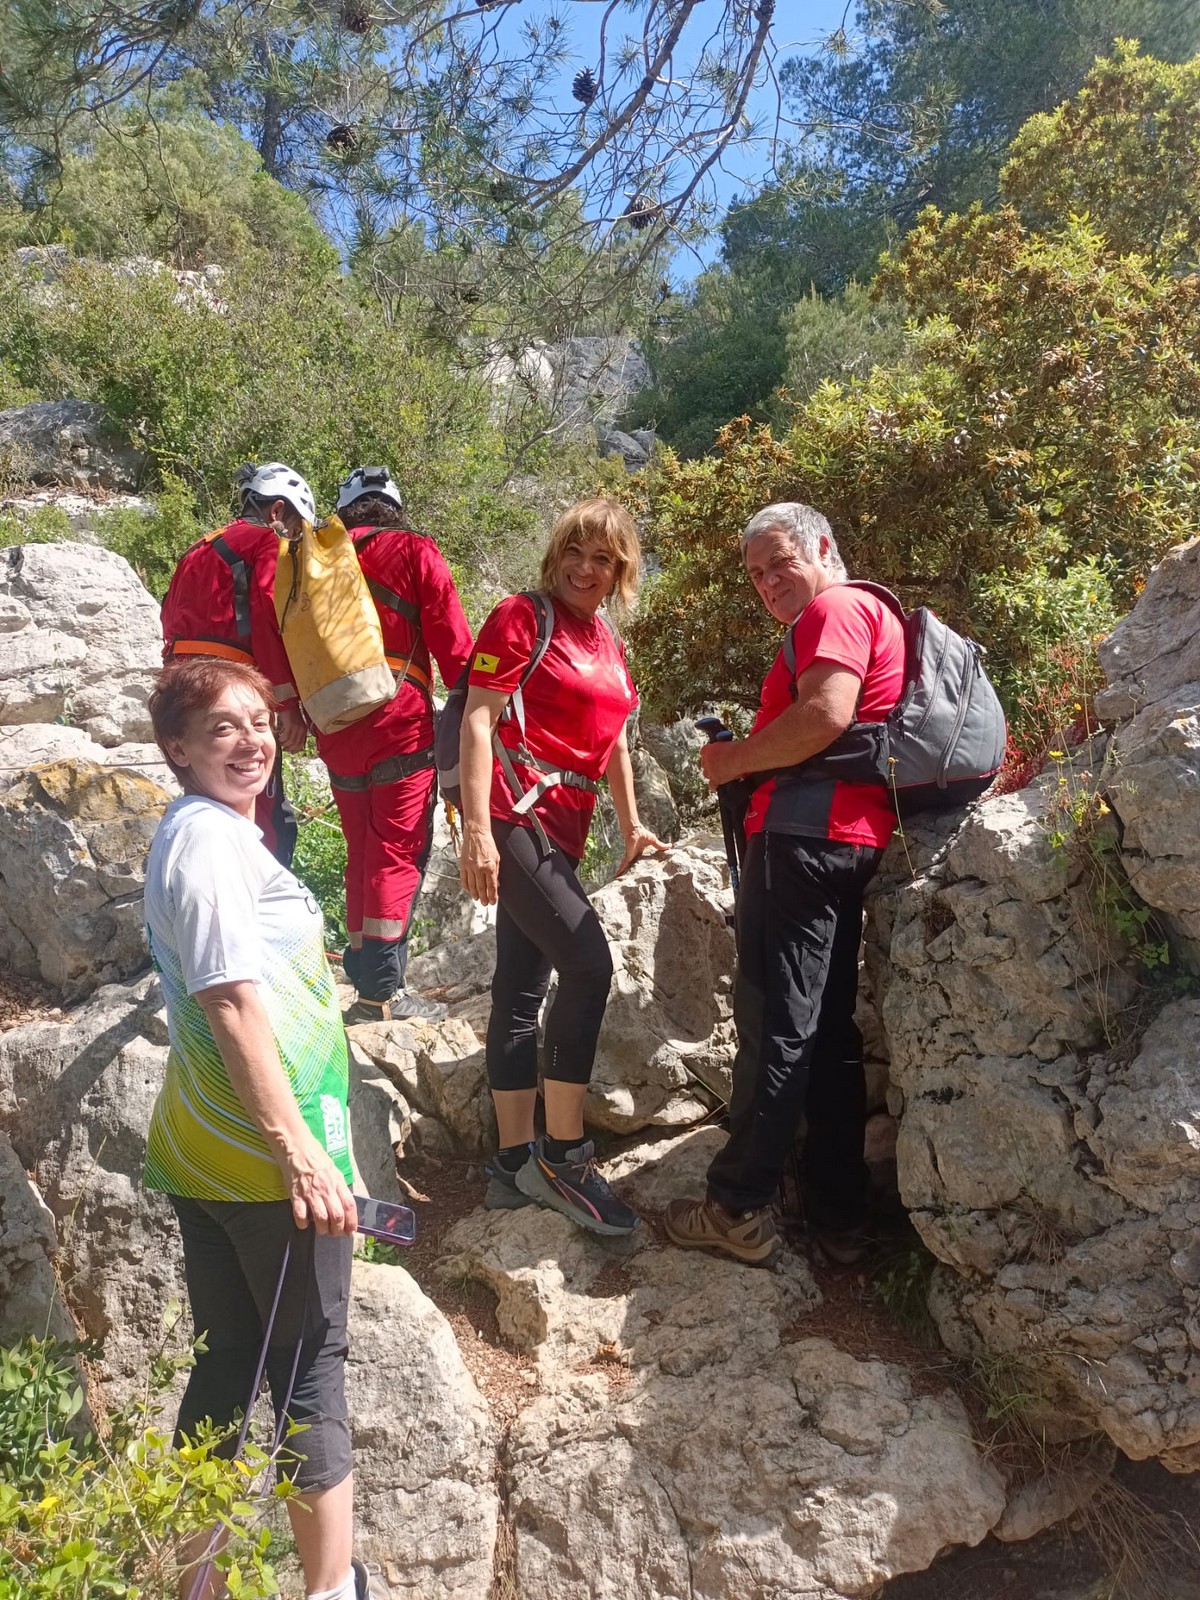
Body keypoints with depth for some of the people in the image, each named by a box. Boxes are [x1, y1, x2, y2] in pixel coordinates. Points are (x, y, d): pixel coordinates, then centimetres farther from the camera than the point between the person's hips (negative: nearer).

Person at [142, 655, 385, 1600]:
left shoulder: (205, 831, 14)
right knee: (311, 1364, 6)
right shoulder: (211, 839, -17)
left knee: (229, 1362, 18)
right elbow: (232, 1004, -24)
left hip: (199, 1149, 9)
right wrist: (299, 1150, -24)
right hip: (267, 1152, -9)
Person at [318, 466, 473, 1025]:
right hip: (402, 722, -5)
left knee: (361, 849, 15)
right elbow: (452, 642, -5)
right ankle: (383, 988, -8)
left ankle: (361, 968, 18)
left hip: (336, 726, 5)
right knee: (400, 852, -3)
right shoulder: (415, 551, 1)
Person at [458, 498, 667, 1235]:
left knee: (524, 986, 9)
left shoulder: (609, 644, 17)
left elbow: (615, 740, 25)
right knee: (589, 962, -15)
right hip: (513, 816, -8)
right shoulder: (521, 617, -5)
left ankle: (516, 1165, 16)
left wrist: (631, 822, 19)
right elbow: (478, 720, -12)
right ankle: (563, 1155, -4)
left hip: (562, 828, 8)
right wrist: (477, 830, -19)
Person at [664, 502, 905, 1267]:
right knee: (827, 1025, 12)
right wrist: (750, 759, 11)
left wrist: (735, 759, -8)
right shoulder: (868, 615, 28)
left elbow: (825, 716, -20)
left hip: (805, 831, -11)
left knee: (776, 1022, -6)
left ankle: (739, 1208, 1)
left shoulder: (836, 608, -4)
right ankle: (839, 1211, 18)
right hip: (851, 836, 11)